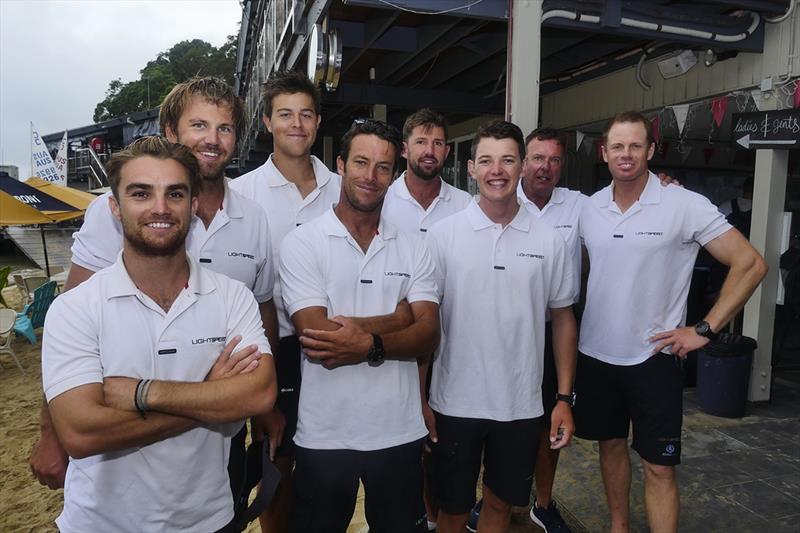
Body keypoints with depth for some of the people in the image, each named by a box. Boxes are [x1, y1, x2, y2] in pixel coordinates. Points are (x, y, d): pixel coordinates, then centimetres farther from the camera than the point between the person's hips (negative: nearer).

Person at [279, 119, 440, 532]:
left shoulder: (413, 249, 3)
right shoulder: (301, 243, -8)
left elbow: (427, 336, -5)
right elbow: (317, 337, -18)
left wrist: (370, 345, -23)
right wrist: (398, 317, -10)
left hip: (400, 433, 3)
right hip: (324, 435, -2)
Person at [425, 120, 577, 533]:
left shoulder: (549, 241, -1)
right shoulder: (442, 235, -7)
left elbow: (562, 318, 6)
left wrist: (564, 398, 3)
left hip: (521, 405, 2)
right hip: (455, 403, -1)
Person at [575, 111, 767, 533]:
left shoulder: (685, 205, -11)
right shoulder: (589, 208, 1)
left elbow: (750, 264, -9)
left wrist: (704, 330, -12)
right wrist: (575, 321, 7)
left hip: (653, 358, -4)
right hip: (594, 354, 4)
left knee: (659, 465, 1)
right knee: (610, 444, 18)